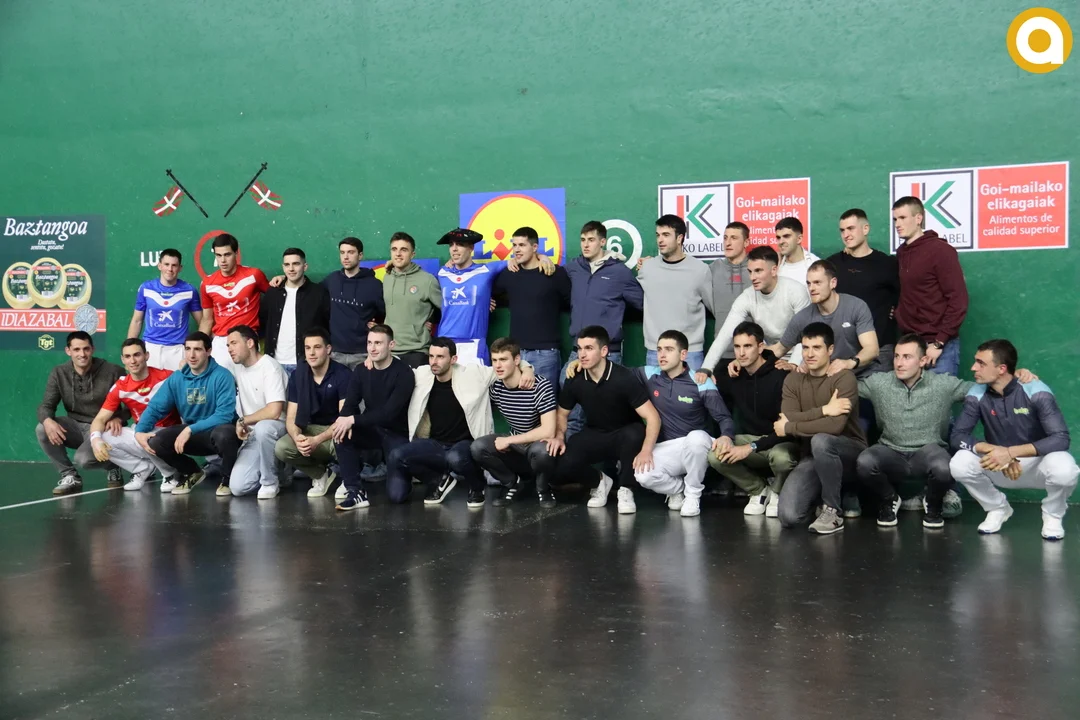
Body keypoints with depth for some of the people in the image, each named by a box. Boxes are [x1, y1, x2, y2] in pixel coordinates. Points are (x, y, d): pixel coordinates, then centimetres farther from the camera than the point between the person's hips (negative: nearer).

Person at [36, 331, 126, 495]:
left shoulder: (113, 371, -13)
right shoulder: (59, 373, -3)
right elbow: (46, 405, -5)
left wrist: (119, 418, -28)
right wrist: (47, 420, -30)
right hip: (76, 426, 4)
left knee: (83, 459, -31)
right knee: (43, 429, -23)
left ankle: (113, 467, 8)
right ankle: (69, 476, -5)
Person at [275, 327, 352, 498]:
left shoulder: (343, 375, -17)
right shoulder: (298, 376, -3)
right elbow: (291, 418, -4)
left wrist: (317, 440, -34)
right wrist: (297, 437, -28)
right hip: (311, 428, 4)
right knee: (281, 448, -24)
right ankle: (321, 474, 4)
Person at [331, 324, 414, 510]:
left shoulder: (404, 373, -18)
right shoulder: (361, 370, -1)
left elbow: (389, 413, -26)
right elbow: (350, 405, -6)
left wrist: (353, 420, -32)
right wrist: (345, 421, -30)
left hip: (397, 433, -5)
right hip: (371, 429, 5)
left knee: (396, 494, -18)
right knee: (341, 432, -27)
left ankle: (403, 471, 19)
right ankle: (356, 491, -18)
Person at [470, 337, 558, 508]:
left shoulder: (541, 385, -23)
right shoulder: (495, 387, -7)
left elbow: (548, 431, -29)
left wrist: (508, 440, -23)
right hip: (515, 443, 5)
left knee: (541, 451, -40)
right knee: (477, 447, -21)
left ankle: (543, 489, -3)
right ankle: (512, 484, 6)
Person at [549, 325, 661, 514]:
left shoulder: (624, 378, -23)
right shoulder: (575, 381, -11)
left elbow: (652, 417, -27)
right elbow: (562, 414, 7)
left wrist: (646, 450, -43)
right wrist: (559, 437, -15)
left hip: (623, 436, -3)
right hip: (594, 436, 3)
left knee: (635, 433, -39)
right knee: (562, 467, -24)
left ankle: (625, 489, -14)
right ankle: (599, 481, 10)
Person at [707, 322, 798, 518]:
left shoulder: (781, 375, -20)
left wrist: (752, 448, -29)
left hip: (781, 440, -5)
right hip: (749, 438, 5)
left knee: (780, 456, -38)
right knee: (715, 456, -22)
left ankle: (777, 493, -2)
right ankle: (759, 490, 4)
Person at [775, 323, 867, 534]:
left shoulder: (844, 378, -14)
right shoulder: (793, 380, 3)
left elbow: (835, 425, -27)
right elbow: (786, 420, -12)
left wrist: (789, 428, -16)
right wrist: (824, 410, -24)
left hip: (851, 453, -4)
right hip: (813, 457, 4)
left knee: (820, 440, -39)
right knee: (788, 517, -18)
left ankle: (833, 511, -19)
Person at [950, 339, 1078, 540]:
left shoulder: (1036, 391, -22)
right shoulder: (977, 395, -13)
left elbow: (1061, 439, -28)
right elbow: (957, 436, -16)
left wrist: (1010, 452, -38)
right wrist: (994, 450, -35)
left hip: (1037, 463, -3)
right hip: (1000, 467, 3)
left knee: (1064, 469, -36)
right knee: (959, 464, -25)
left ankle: (1052, 515, -1)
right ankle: (998, 509, 5)